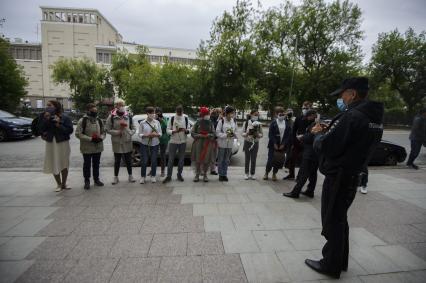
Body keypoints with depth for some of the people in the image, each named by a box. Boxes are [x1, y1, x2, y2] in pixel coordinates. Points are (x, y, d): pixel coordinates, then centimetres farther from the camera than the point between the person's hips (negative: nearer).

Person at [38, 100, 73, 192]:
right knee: (54, 165, 6)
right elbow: (40, 129, -5)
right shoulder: (44, 117, 3)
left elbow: (70, 130, -11)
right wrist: (45, 120, -16)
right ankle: (59, 184, 23)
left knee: (64, 165, 7)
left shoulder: (64, 118, -6)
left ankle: (63, 184, 24)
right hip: (51, 143, 3)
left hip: (63, 143, -2)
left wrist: (59, 125, -21)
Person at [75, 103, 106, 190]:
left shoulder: (99, 121, 7)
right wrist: (90, 139, -21)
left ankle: (96, 179, 29)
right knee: (87, 165, 8)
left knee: (96, 164, 15)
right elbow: (78, 134, -13)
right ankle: (87, 181, 22)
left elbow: (103, 132, 13)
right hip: (87, 148, -4)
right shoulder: (82, 121, -9)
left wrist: (101, 138, -9)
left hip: (98, 147, 4)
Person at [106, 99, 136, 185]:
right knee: (117, 161, 9)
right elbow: (108, 129, -4)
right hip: (117, 143, -1)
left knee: (128, 160, 10)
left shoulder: (128, 116, 4)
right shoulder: (111, 116, -3)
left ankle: (130, 176, 25)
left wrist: (130, 133, -11)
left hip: (127, 142, 2)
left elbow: (133, 128, 8)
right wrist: (117, 132, -16)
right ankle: (116, 177, 23)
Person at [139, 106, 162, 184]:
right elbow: (140, 134, -3)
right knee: (144, 161, 0)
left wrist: (156, 134, -16)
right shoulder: (142, 123, -2)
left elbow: (160, 133, 6)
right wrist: (148, 135, -19)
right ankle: (143, 177, 15)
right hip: (145, 145, -2)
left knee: (154, 161, 6)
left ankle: (153, 176, 20)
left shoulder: (157, 122, 4)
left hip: (155, 144, 2)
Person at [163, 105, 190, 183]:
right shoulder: (172, 119, -2)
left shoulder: (186, 119, 4)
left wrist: (185, 130, -18)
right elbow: (168, 130, -4)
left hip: (183, 142, 2)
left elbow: (189, 130, 5)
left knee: (181, 159, 8)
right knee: (171, 159, 0)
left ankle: (179, 174, 22)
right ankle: (169, 176, 9)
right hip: (173, 142, -2)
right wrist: (175, 131, -22)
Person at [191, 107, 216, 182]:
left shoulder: (210, 123, 6)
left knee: (207, 160, 3)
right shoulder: (198, 122, 1)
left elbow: (213, 133, 7)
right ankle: (197, 175, 17)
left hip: (208, 143, 2)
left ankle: (205, 175, 19)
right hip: (199, 143, -1)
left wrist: (209, 135, -14)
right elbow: (192, 133, 1)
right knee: (198, 159, 2)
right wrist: (200, 135, -14)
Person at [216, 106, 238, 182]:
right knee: (220, 160, 6)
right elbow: (217, 132, -10)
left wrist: (233, 134, -9)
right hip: (222, 143, -4)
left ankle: (225, 174, 24)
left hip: (230, 144, 4)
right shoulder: (221, 121, -9)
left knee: (227, 160, 12)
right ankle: (221, 175, 19)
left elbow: (236, 132, 13)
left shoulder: (234, 121, 5)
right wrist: (226, 135, -21)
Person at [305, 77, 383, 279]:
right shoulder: (375, 118, 8)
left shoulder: (351, 116, -22)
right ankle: (341, 261, 36)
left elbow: (325, 147, -23)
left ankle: (331, 265, 22)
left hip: (337, 177, -9)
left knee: (332, 222, 6)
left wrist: (319, 133, -4)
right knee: (340, 220, 21)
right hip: (352, 176, 9)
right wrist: (329, 131, 6)